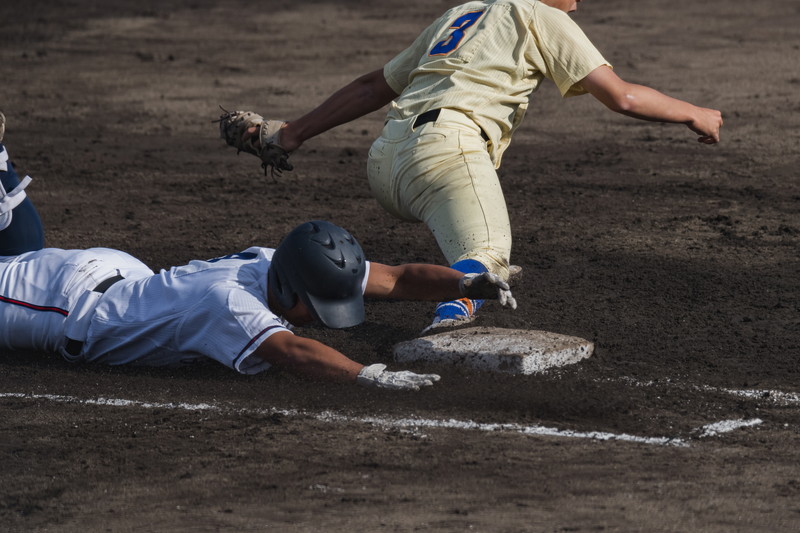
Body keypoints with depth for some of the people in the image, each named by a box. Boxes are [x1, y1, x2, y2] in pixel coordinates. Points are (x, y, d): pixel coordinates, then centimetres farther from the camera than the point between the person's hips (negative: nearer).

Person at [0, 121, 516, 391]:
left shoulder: (286, 266, -20)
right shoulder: (228, 302, -42)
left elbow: (400, 277, -20)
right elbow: (293, 351, -60)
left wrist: (468, 283, -35)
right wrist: (371, 377, -70)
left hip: (116, 269, 7)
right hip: (63, 299, -7)